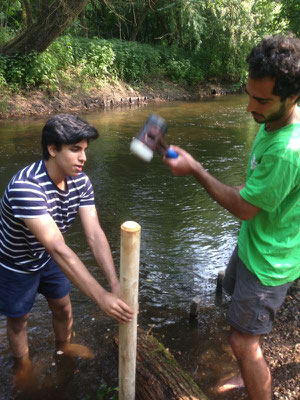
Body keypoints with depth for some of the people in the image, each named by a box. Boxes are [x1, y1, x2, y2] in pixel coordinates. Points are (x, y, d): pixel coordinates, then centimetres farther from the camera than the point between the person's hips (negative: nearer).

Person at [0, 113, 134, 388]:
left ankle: (65, 347, 50)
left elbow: (95, 234, -26)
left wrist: (115, 284, -37)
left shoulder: (81, 182, -19)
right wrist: (101, 296, -49)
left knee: (63, 307, 19)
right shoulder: (25, 186, -40)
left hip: (47, 258, 5)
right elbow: (57, 247, -46)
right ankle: (23, 365, 47)